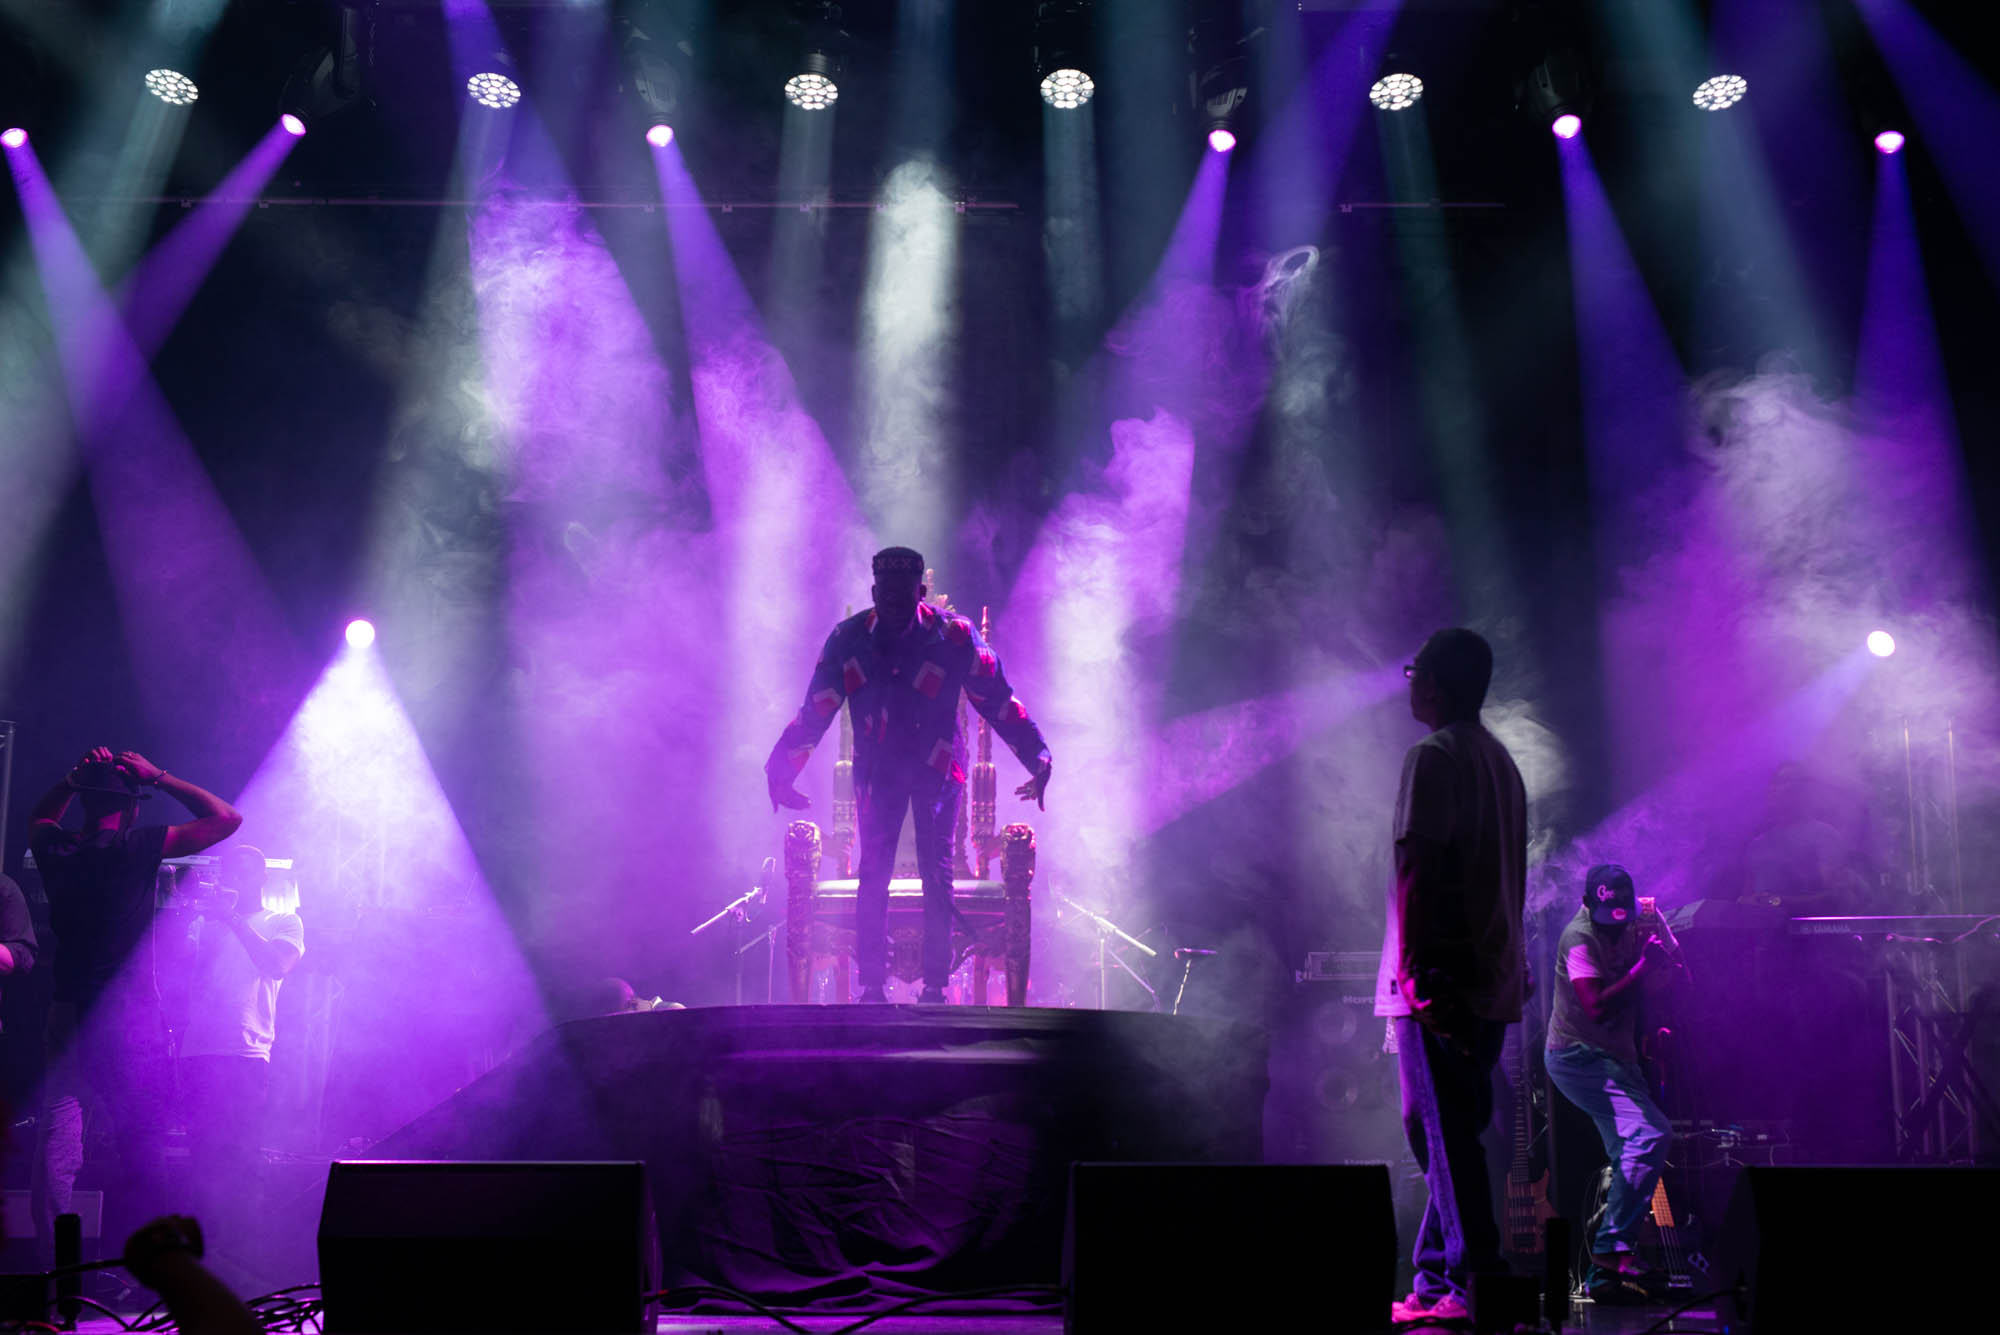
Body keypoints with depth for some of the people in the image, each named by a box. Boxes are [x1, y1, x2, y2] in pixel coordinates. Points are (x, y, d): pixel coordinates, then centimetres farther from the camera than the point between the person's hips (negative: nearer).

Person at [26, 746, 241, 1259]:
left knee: (57, 1134, 7)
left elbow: (38, 817, 29)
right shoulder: (135, 847, -12)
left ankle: (51, 1253, 7)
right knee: (142, 1141, 4)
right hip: (129, 1020, -5)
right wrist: (158, 778, -2)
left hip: (67, 1014, 5)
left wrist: (75, 777, 15)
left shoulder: (55, 850, 3)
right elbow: (226, 818, -8)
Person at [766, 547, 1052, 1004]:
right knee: (872, 874, -5)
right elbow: (813, 712, -2)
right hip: (877, 767, 1)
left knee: (936, 873, -6)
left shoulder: (954, 635, -11)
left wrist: (1037, 758, -8)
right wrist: (782, 771, -5)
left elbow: (999, 700, -6)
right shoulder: (848, 640, -7)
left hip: (938, 765, -1)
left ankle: (936, 984, 0)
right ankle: (871, 985, 1)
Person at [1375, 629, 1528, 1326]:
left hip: (1440, 979, -9)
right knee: (1455, 1133, 13)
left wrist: (1415, 969, -19)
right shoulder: (1502, 760, 18)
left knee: (1445, 1136, -7)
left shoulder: (1433, 756, -9)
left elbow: (1417, 868, -17)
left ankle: (1479, 1286, -9)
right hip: (1494, 978, 9)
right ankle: (1436, 1282, 18)